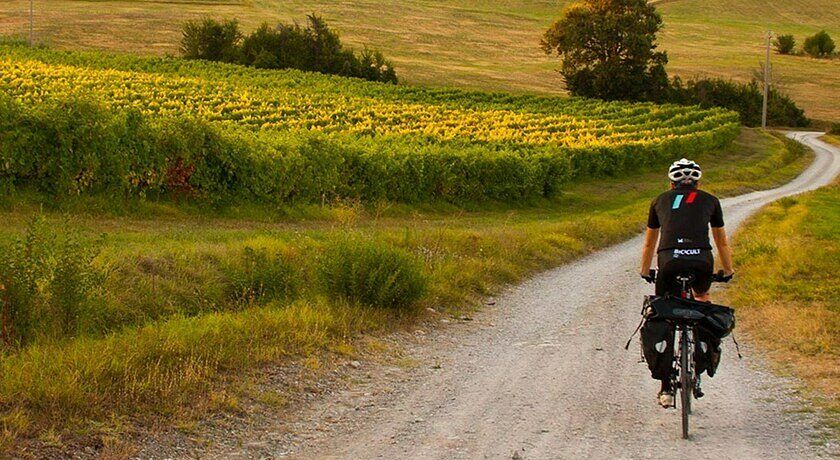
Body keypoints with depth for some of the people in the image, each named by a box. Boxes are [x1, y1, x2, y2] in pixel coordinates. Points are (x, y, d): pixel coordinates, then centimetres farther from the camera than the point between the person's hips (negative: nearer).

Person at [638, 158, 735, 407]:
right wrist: (728, 271, 55)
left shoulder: (661, 200, 28)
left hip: (669, 260, 0)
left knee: (664, 318, 14)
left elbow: (649, 243, 41)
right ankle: (708, 346, 16)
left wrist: (645, 271, 57)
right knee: (702, 298, 34)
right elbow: (722, 242, 39)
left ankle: (666, 388, 11)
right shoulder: (709, 200, 27)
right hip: (701, 259, 0)